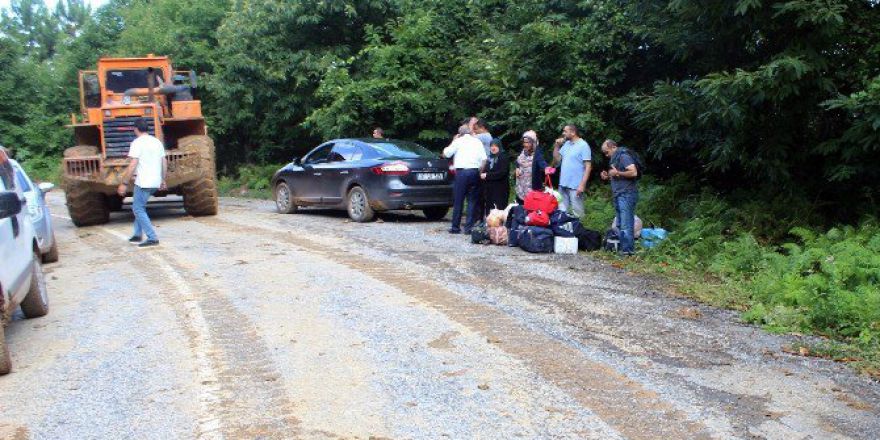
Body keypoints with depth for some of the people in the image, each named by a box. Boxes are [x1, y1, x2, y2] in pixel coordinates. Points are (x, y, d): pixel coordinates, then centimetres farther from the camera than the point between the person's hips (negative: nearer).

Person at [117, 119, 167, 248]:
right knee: (139, 207, 22)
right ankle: (137, 234, 24)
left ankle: (152, 238, -8)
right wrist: (163, 180, 23)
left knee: (138, 210, 0)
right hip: (156, 183, 8)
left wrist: (124, 183, -11)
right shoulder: (157, 142, 12)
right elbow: (164, 162, 14)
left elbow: (132, 165, -15)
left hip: (143, 183, -8)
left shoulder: (137, 142, -10)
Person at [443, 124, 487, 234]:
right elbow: (484, 159, 5)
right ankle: (469, 227, 3)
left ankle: (455, 227, 5)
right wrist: (479, 171, 15)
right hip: (474, 171, 3)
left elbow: (445, 154, 6)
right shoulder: (477, 141, 12)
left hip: (461, 171, -3)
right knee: (472, 201, 6)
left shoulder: (458, 141, 3)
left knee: (458, 200, 2)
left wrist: (453, 141, 16)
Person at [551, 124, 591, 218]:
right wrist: (556, 146, 3)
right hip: (563, 184, 7)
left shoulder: (583, 145, -9)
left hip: (575, 186, -7)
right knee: (561, 211, 13)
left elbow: (588, 166, -13)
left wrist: (582, 184, -20)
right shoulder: (566, 144, 12)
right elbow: (556, 160, 16)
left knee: (577, 213, -1)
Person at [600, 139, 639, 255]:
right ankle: (622, 247, 11)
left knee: (626, 223, -11)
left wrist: (617, 173, -15)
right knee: (620, 223, 8)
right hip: (618, 195, 10)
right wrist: (608, 177, 11)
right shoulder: (614, 159, 20)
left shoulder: (624, 156, -9)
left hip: (626, 195, -10)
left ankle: (628, 250, -10)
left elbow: (633, 172, -20)